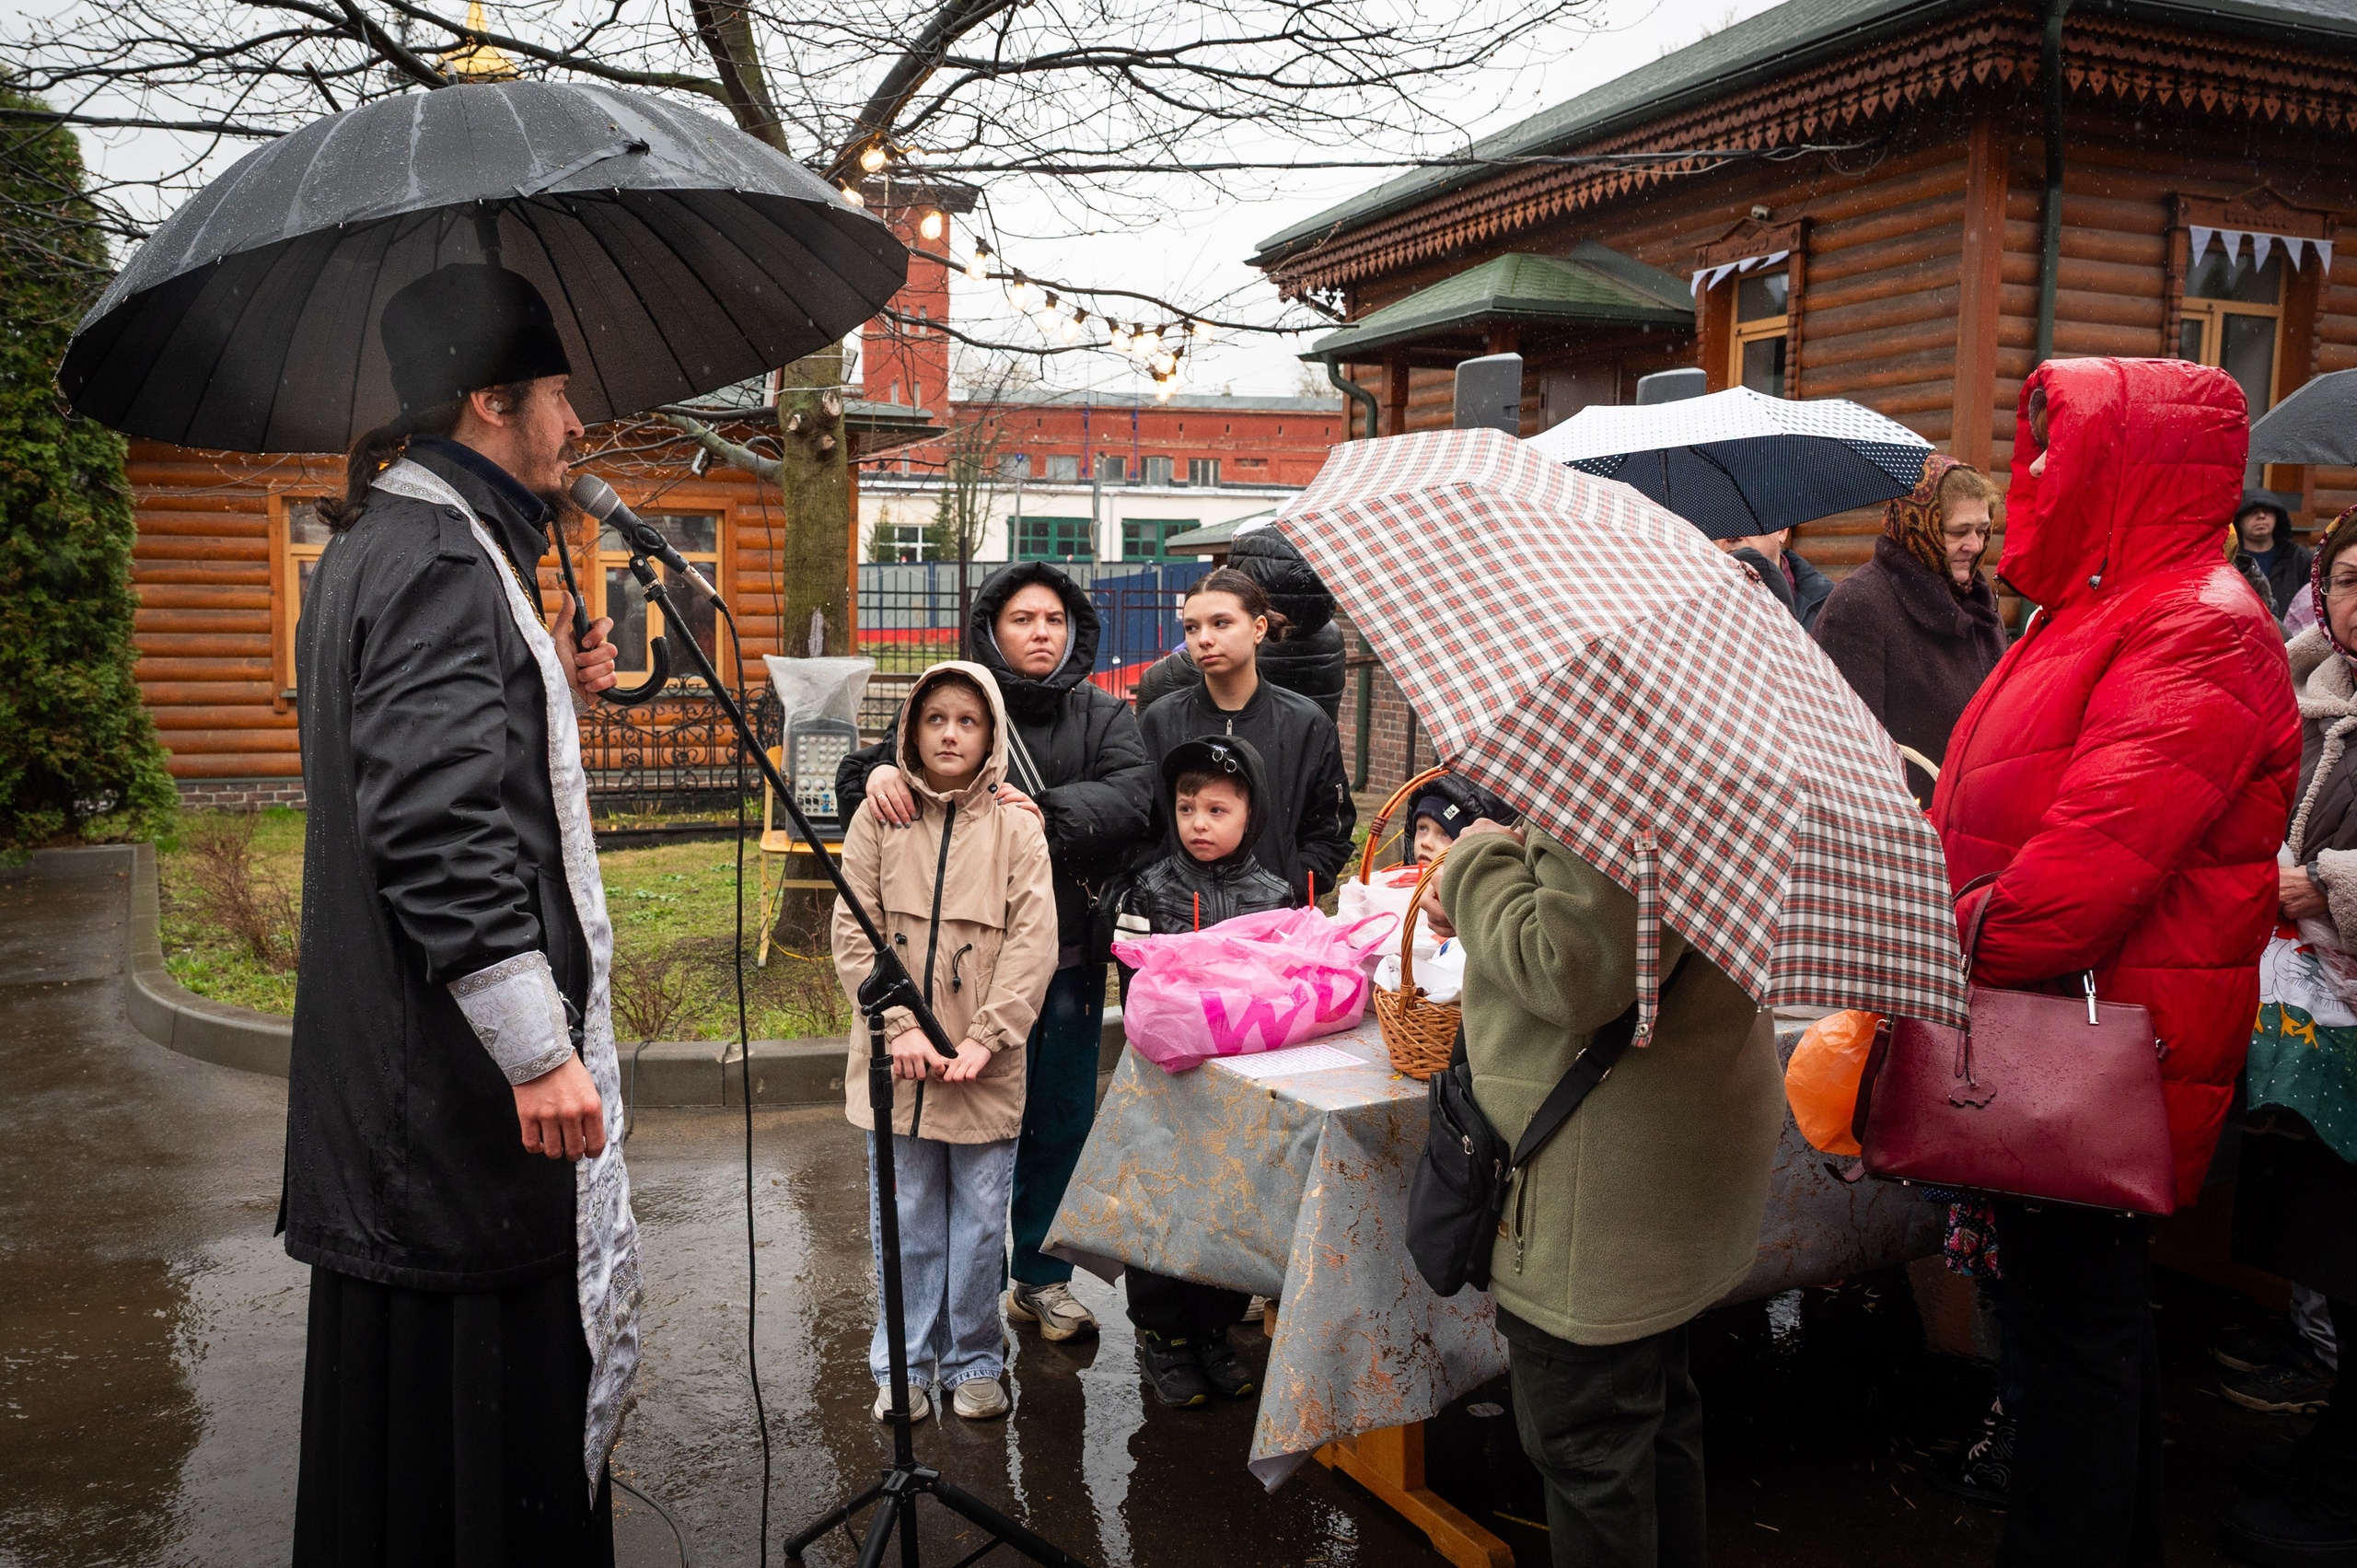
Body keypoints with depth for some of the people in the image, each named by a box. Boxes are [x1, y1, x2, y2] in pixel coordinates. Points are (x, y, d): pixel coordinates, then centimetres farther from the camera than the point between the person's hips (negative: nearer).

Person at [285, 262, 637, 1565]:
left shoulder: (380, 543, 15)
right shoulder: (439, 562, -19)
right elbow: (439, 830, -27)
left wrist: (552, 697, 13)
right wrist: (540, 1048, -26)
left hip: (397, 1064, 11)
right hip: (458, 1071, -11)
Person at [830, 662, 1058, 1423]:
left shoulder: (1017, 827, 0)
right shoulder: (879, 819, 2)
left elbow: (1033, 943, -4)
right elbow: (853, 935, -1)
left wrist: (986, 1040, -13)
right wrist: (900, 1027, -11)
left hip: (986, 1068, 0)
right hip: (898, 1065, 1)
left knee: (980, 1220, 9)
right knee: (905, 1222, 10)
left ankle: (974, 1361, 26)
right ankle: (904, 1366, 25)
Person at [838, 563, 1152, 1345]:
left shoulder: (1103, 715, 6)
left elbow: (1132, 793, -12)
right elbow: (858, 773, -5)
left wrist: (1049, 812, -28)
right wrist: (880, 769, -29)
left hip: (1072, 955, 3)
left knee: (1064, 1119, 13)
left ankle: (1041, 1277, 31)